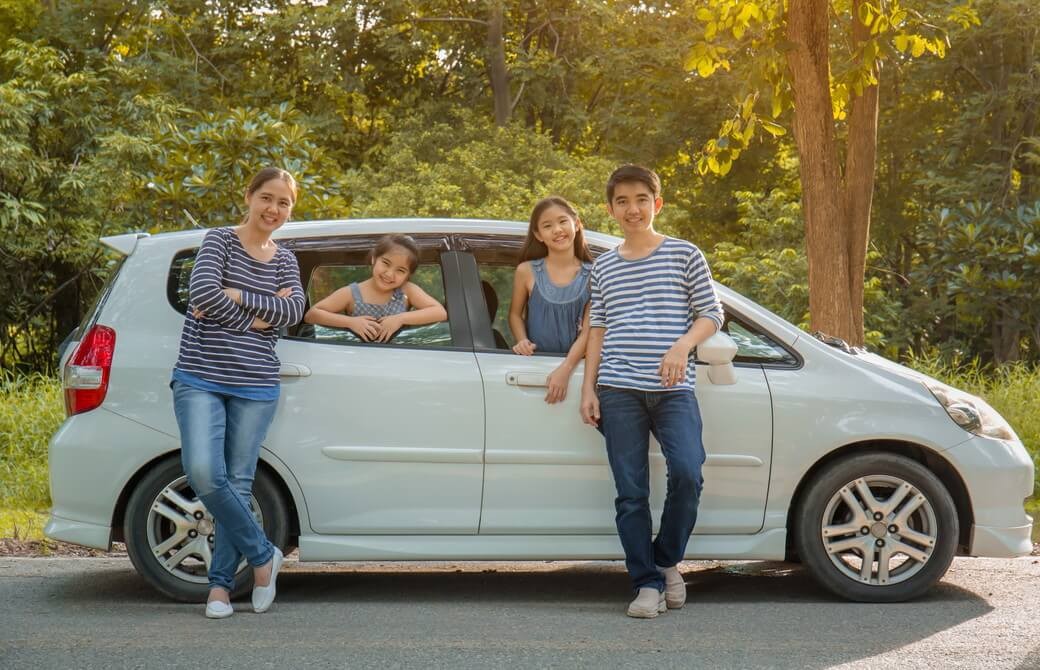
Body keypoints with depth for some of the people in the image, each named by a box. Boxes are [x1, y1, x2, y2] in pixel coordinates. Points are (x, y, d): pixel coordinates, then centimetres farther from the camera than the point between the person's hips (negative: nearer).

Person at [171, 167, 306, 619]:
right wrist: (257, 315, -10)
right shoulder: (220, 240, 2)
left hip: (255, 386, 3)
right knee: (203, 472, -19)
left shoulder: (284, 259, 13)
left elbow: (295, 310, -5)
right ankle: (263, 555, -1)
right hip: (201, 378, -3)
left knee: (238, 482, 2)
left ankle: (221, 583, 12)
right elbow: (202, 292, -15)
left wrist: (237, 297, -13)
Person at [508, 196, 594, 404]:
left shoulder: (591, 276, -1)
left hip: (574, 363, 0)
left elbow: (588, 330, -6)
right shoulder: (527, 271, 2)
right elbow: (515, 313, 12)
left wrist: (565, 369, -18)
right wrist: (522, 341, -7)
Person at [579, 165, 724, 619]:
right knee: (631, 493, -1)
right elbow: (597, 331, 17)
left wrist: (682, 346, -13)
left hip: (673, 390, -2)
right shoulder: (604, 266, 16)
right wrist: (588, 389, 9)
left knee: (687, 474, -19)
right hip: (619, 391, 2)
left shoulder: (684, 256, 7)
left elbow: (711, 314, 6)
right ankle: (647, 584, 7)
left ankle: (666, 561, 5)